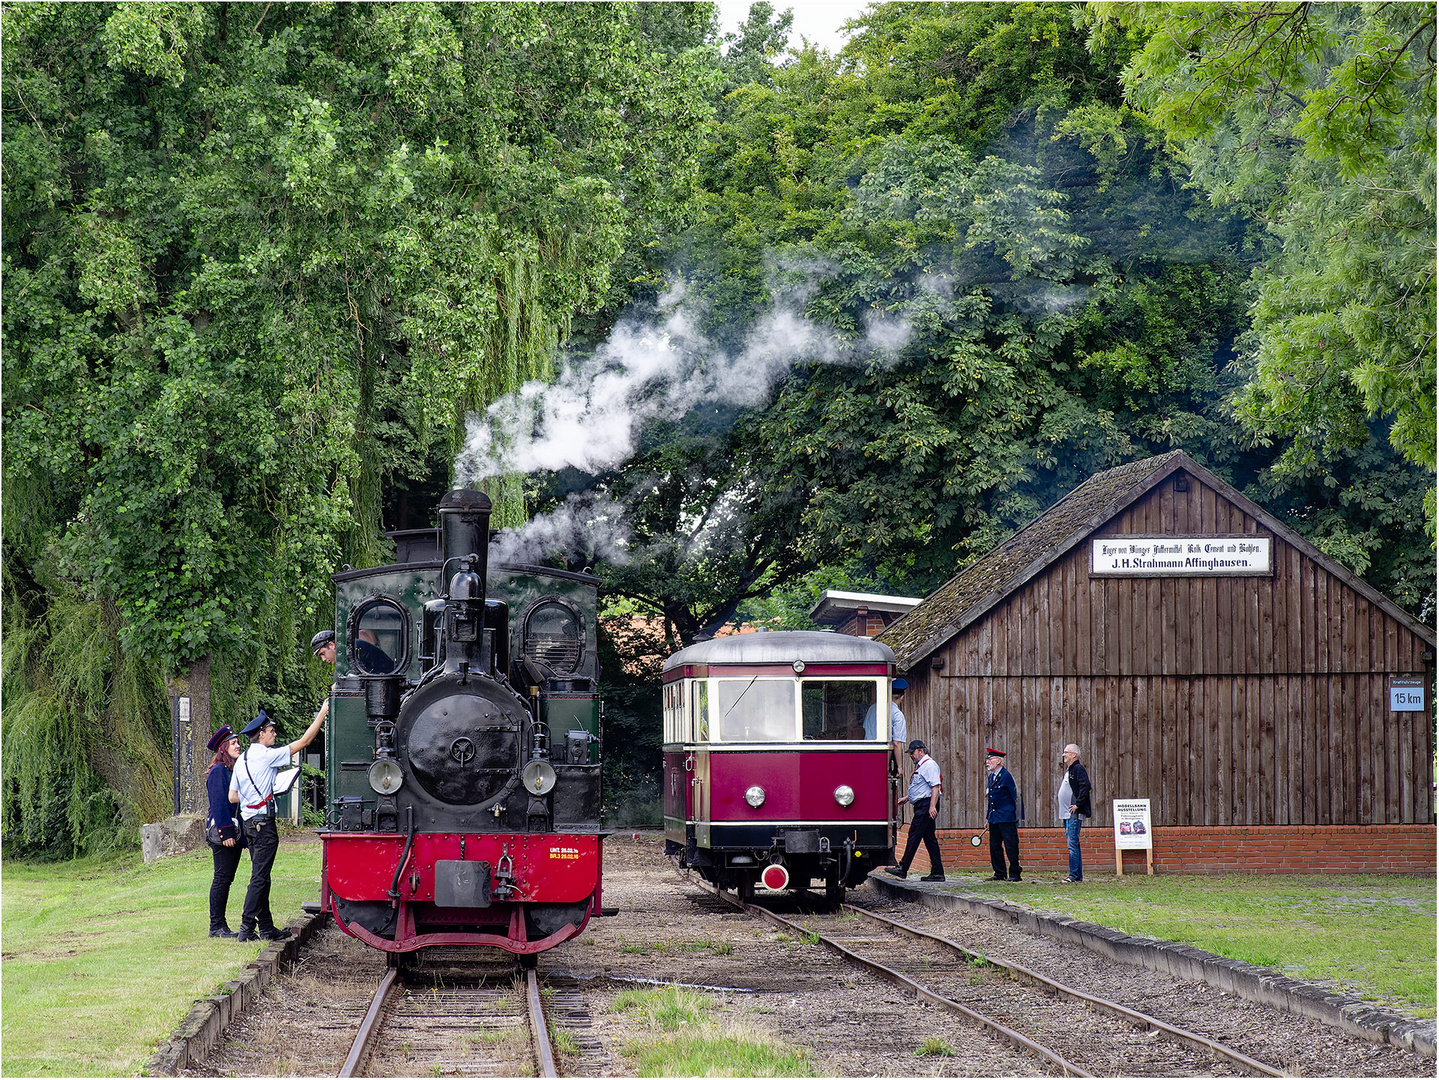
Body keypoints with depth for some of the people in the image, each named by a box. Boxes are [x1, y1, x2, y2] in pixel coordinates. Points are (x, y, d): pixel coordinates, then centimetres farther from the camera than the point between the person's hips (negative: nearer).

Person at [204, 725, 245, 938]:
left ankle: (220, 925, 14)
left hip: (234, 832, 9)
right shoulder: (218, 771, -10)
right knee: (222, 878, -7)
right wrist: (226, 833, -22)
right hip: (222, 831, -9)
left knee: (226, 878, 10)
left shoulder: (234, 770, 18)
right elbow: (219, 803, -16)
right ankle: (216, 926, -4)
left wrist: (243, 837, 18)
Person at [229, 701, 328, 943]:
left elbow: (232, 797, 13)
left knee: (261, 876, 13)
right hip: (263, 821, -9)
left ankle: (266, 927, 17)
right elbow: (304, 742, -8)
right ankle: (246, 929, -10)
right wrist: (322, 714, -1)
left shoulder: (242, 760, 11)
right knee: (259, 877, -7)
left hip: (248, 821, 9)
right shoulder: (267, 755, -12)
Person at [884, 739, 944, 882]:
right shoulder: (920, 766, 22)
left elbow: (935, 786, -19)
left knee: (914, 835, -11)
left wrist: (932, 806, -27)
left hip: (926, 805, -11)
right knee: (929, 838, 8)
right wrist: (906, 798, 26)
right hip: (922, 806, 11)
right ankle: (937, 873, 7)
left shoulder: (929, 765, -10)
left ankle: (903, 869, -12)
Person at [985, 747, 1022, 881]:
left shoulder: (1006, 776, -10)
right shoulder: (991, 777, 14)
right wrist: (988, 817, 18)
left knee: (1011, 847, -5)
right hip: (994, 818, 8)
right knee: (995, 847, 10)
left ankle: (1014, 874, -1)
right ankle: (999, 874, 17)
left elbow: (1015, 797, -9)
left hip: (1007, 818, -8)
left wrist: (1017, 817, -10)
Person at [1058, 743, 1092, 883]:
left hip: (1075, 814, -10)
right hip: (1067, 814, 10)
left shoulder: (1078, 769, -10)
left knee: (1072, 844, -11)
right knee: (1073, 844, 10)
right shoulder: (1068, 771, 20)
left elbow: (1085, 787, -22)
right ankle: (1078, 875, 14)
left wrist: (1077, 804, -20)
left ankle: (1074, 875, -12)